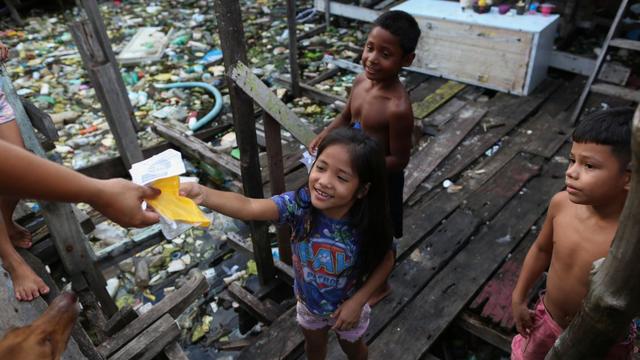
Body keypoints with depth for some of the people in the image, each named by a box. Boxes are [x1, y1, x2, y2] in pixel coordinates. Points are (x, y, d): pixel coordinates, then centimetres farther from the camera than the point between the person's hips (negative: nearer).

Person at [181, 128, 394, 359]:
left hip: (347, 305, -1)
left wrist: (358, 301, -20)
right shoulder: (299, 204, -34)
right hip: (308, 302, 2)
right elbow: (248, 207, -49)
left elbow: (386, 262, -14)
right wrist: (203, 195, -66)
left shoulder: (367, 227, -34)